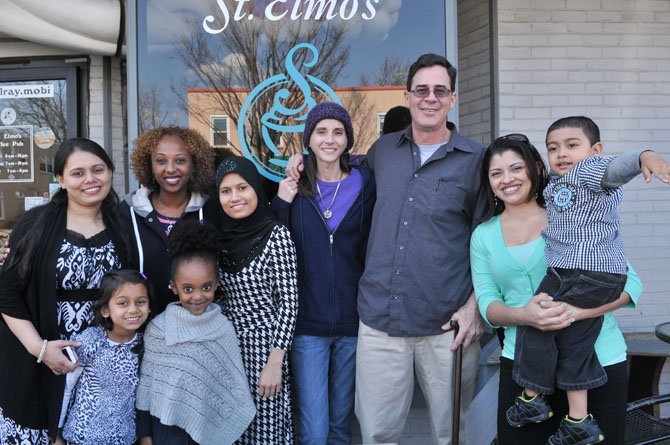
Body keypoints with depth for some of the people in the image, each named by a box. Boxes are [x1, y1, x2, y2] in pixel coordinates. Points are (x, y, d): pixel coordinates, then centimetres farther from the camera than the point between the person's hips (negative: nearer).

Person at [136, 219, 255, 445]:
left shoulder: (223, 328, -6)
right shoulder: (158, 328, -8)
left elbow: (232, 383, 1)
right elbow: (146, 381, -1)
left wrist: (232, 426, 4)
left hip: (211, 425, 1)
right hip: (168, 426, -1)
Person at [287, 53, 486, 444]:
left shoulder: (476, 159, 0)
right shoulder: (384, 149, 9)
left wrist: (475, 306, -6)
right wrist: (308, 160, 14)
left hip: (447, 324, -2)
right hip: (380, 321, 3)